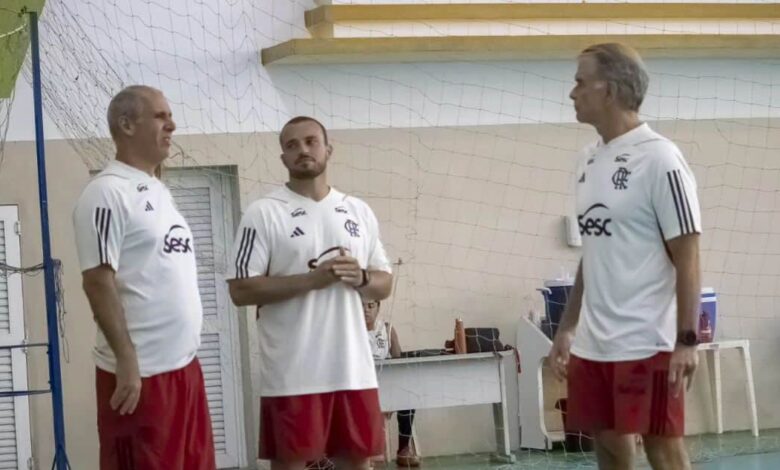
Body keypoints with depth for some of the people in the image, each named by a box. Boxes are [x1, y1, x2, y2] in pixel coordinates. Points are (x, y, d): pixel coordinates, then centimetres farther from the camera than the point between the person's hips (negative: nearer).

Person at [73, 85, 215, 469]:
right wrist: (127, 361, -21)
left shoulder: (159, 192, 16)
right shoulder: (107, 193, -11)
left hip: (184, 365, 9)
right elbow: (98, 281, -17)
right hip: (140, 372, -9)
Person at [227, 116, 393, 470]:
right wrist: (311, 279, -18)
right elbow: (241, 290, -10)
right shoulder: (263, 213, -4)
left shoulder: (359, 212, 11)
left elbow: (384, 284, 15)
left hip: (353, 368, 5)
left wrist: (360, 278, -9)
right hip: (292, 373, -5)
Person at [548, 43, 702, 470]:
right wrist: (567, 329, 17)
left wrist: (687, 341, -16)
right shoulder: (589, 160, 12)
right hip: (593, 344, 7)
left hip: (646, 343, -7)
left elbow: (687, 257, -11)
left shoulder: (658, 158, -11)